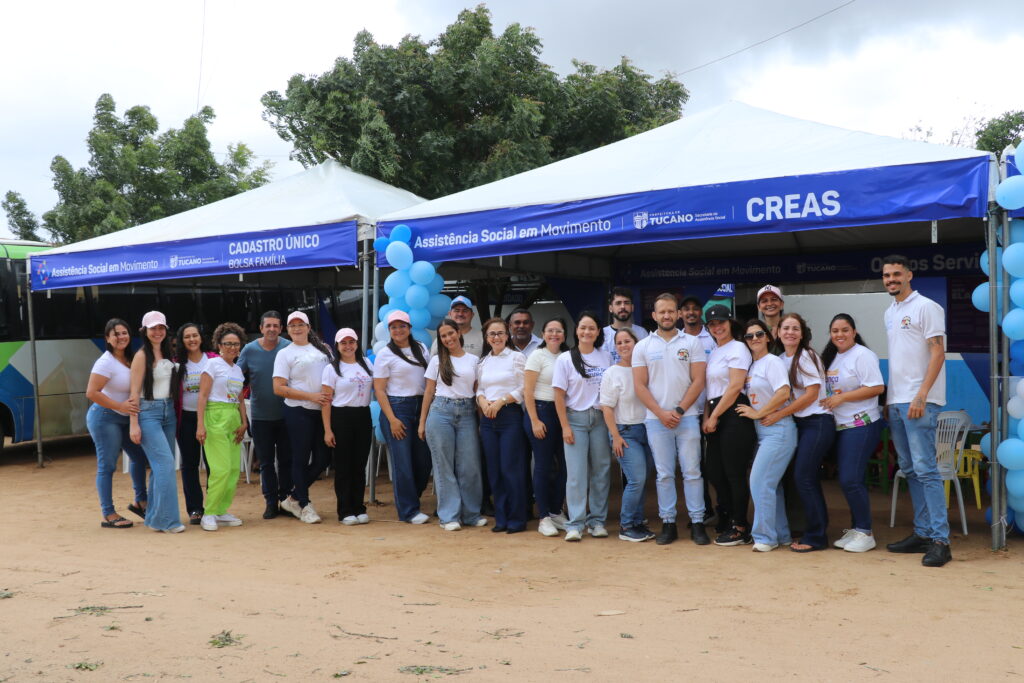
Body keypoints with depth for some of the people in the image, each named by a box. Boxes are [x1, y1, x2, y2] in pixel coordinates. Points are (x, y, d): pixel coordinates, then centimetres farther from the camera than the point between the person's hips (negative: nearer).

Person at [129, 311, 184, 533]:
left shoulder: (167, 354, 13)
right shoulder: (142, 356, -7)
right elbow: (135, 392, -10)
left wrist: (175, 412, 12)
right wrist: (133, 424, -15)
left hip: (168, 411, 7)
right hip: (148, 412, -7)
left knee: (160, 465, 8)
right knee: (165, 462, -14)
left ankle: (154, 517, 17)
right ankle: (167, 519, -10)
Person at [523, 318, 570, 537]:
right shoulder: (537, 356, -4)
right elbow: (527, 391, -8)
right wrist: (534, 421, -13)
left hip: (562, 414, 5)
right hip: (541, 411, -5)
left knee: (563, 464, 5)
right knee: (543, 465, -1)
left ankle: (556, 512, 20)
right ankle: (544, 518, 7)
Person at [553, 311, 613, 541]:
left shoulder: (606, 357, 6)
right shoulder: (565, 359, -2)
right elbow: (559, 396, -2)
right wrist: (565, 427, -7)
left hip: (601, 418, 3)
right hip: (576, 419, -2)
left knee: (601, 470, 4)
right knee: (576, 473, -5)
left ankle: (597, 520, 15)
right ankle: (575, 524, 0)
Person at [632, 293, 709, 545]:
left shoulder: (692, 343, 5)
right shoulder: (643, 347, 7)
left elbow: (698, 381, 0)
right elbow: (640, 385, 2)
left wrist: (679, 410, -9)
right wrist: (661, 413, -8)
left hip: (687, 417, -1)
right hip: (656, 419, 1)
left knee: (692, 471, 0)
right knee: (664, 474, 5)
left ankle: (697, 522, 6)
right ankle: (668, 523, 11)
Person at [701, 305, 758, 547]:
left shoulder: (737, 348, -6)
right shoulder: (714, 353, 19)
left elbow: (735, 386, -13)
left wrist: (714, 416, -11)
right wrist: (707, 417, 8)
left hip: (734, 415, -9)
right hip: (716, 417, 9)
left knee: (734, 473, -4)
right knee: (716, 472, 8)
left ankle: (741, 529, 5)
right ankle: (732, 521, 18)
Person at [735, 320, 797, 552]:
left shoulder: (772, 362, -8)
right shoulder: (751, 365, 15)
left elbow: (783, 393, -20)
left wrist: (757, 413, -14)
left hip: (778, 430, -8)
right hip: (762, 432, 8)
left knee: (760, 482, -9)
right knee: (771, 484, 11)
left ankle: (765, 537, 0)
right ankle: (781, 535, 20)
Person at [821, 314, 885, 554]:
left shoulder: (862, 355, -10)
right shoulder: (831, 358, 15)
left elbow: (877, 387, -18)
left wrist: (841, 398, -18)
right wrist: (827, 401, 2)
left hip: (861, 425, -8)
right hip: (840, 426, 8)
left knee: (850, 480, -11)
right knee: (847, 480, 11)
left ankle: (865, 532, 0)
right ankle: (855, 529, 20)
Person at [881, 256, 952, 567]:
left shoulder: (926, 307, -6)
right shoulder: (890, 313, 17)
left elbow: (938, 353, -12)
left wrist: (921, 396, -19)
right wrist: (889, 398, 15)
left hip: (919, 402, -8)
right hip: (896, 402, 8)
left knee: (925, 469, -11)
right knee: (910, 471, 10)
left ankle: (940, 540, -8)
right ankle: (922, 533, 17)